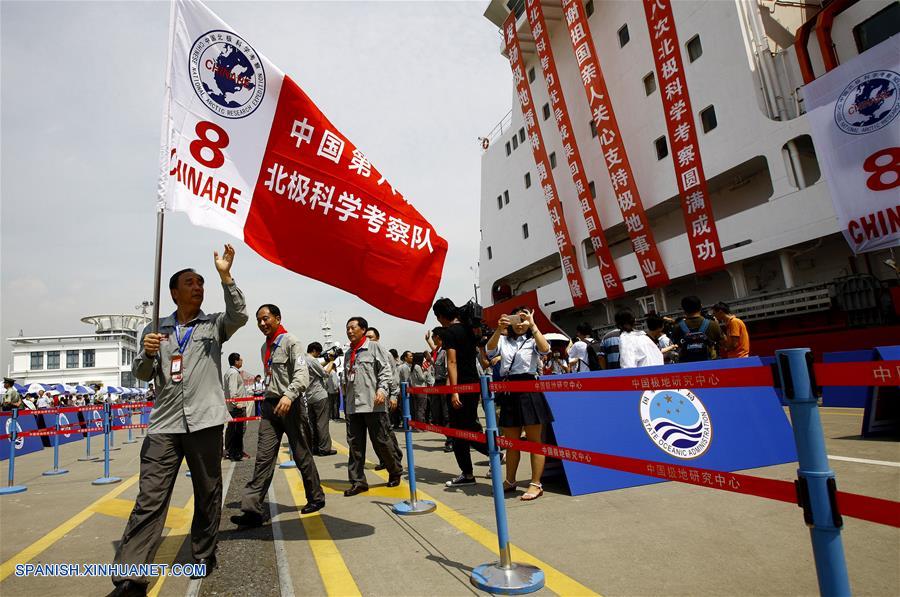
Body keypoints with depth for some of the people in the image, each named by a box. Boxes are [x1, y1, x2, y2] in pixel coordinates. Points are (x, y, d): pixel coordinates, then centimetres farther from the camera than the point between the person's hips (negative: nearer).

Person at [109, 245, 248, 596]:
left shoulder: (214, 325, 7)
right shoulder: (157, 331, 14)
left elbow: (239, 316, -13)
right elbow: (142, 374, 13)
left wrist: (225, 275, -21)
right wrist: (147, 353, -9)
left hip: (204, 421, -1)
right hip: (164, 424, 1)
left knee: (208, 494, 9)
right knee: (149, 499, -2)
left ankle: (204, 554, 26)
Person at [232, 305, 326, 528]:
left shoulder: (291, 342, -7)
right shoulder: (265, 348, 17)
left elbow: (302, 375, -19)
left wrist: (289, 395, -34)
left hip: (290, 406, -6)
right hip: (270, 406, 6)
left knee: (302, 456, 5)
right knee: (263, 457, -2)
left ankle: (316, 498, 22)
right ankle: (252, 509, -1)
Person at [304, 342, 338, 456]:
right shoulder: (312, 360, -14)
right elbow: (326, 373, -12)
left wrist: (328, 361, 12)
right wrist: (331, 362, -1)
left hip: (309, 397, 9)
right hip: (319, 396, -9)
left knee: (313, 423, 11)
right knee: (322, 423, -5)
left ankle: (314, 448, 16)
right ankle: (324, 448, -2)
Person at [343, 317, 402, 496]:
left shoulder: (374, 347, 0)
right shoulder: (349, 353, 21)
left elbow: (385, 370, -7)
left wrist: (382, 389, -21)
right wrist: (346, 400, 22)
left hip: (372, 404, -6)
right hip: (353, 405, 6)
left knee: (380, 441, 0)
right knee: (355, 443, 4)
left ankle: (395, 472, 20)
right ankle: (358, 481, 12)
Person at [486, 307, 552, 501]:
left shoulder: (532, 340, 2)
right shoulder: (503, 340, 11)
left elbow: (545, 349, -19)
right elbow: (490, 349, -9)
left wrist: (533, 325, -24)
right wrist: (499, 329, -23)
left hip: (529, 391, -4)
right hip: (508, 392, 4)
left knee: (534, 441, 1)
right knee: (511, 441, 14)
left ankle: (536, 484, 8)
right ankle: (509, 481, 27)